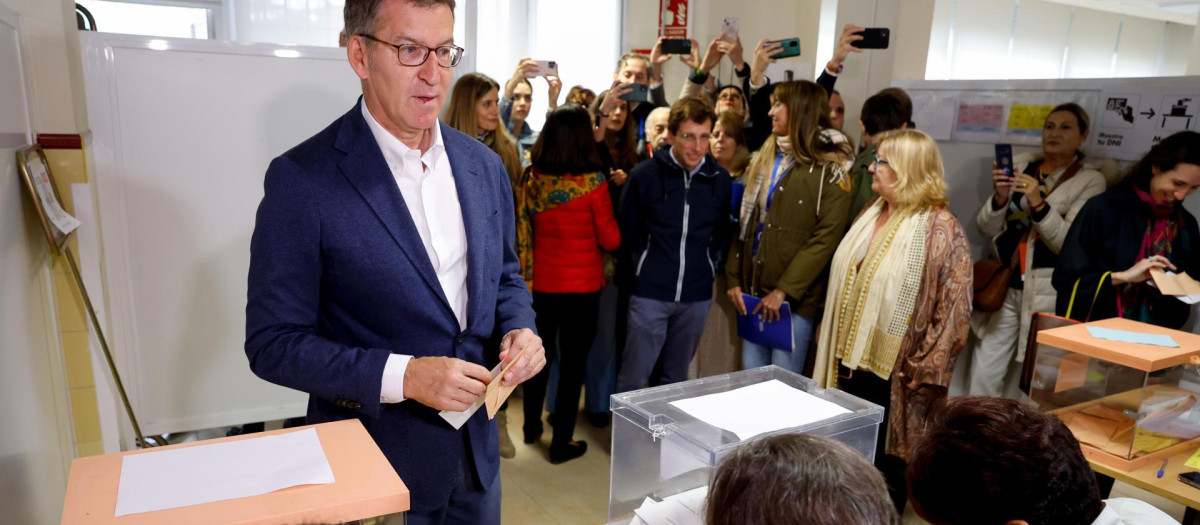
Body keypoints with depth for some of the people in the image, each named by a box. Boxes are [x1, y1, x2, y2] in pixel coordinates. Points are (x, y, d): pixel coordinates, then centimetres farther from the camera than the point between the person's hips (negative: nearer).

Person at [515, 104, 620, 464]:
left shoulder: (531, 179, -6)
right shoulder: (592, 182, -16)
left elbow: (523, 232, -2)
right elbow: (610, 239, -9)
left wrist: (526, 277, 7)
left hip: (540, 283, 4)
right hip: (582, 285, -4)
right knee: (573, 363, 8)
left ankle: (532, 426, 39)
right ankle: (562, 442, 18)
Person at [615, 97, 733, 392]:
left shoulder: (720, 179, -1)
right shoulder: (645, 174, -9)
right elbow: (626, 230, 2)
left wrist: (707, 266, 10)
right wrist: (641, 269, 5)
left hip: (697, 296, 3)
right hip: (650, 293, -3)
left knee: (675, 377, 16)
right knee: (633, 376, 0)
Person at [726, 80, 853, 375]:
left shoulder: (829, 167, -5)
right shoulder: (765, 159, 14)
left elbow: (826, 238, -14)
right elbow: (745, 222, 13)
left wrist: (784, 290, -18)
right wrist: (734, 278, 4)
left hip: (795, 298, -6)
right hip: (753, 291, 6)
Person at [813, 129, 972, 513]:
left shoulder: (940, 230, -15)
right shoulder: (871, 214, 8)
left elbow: (955, 309, -17)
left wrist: (923, 371, -17)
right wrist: (836, 345, 15)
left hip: (891, 372, -7)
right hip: (851, 360, 7)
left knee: (886, 463, 9)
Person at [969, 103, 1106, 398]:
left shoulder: (1090, 180, 0)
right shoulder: (1019, 166, 9)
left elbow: (1069, 243, -10)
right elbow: (986, 228, 5)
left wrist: (1038, 203, -22)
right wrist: (1000, 197, -13)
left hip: (1046, 293, -3)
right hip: (1002, 285, 3)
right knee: (982, 375, 4)